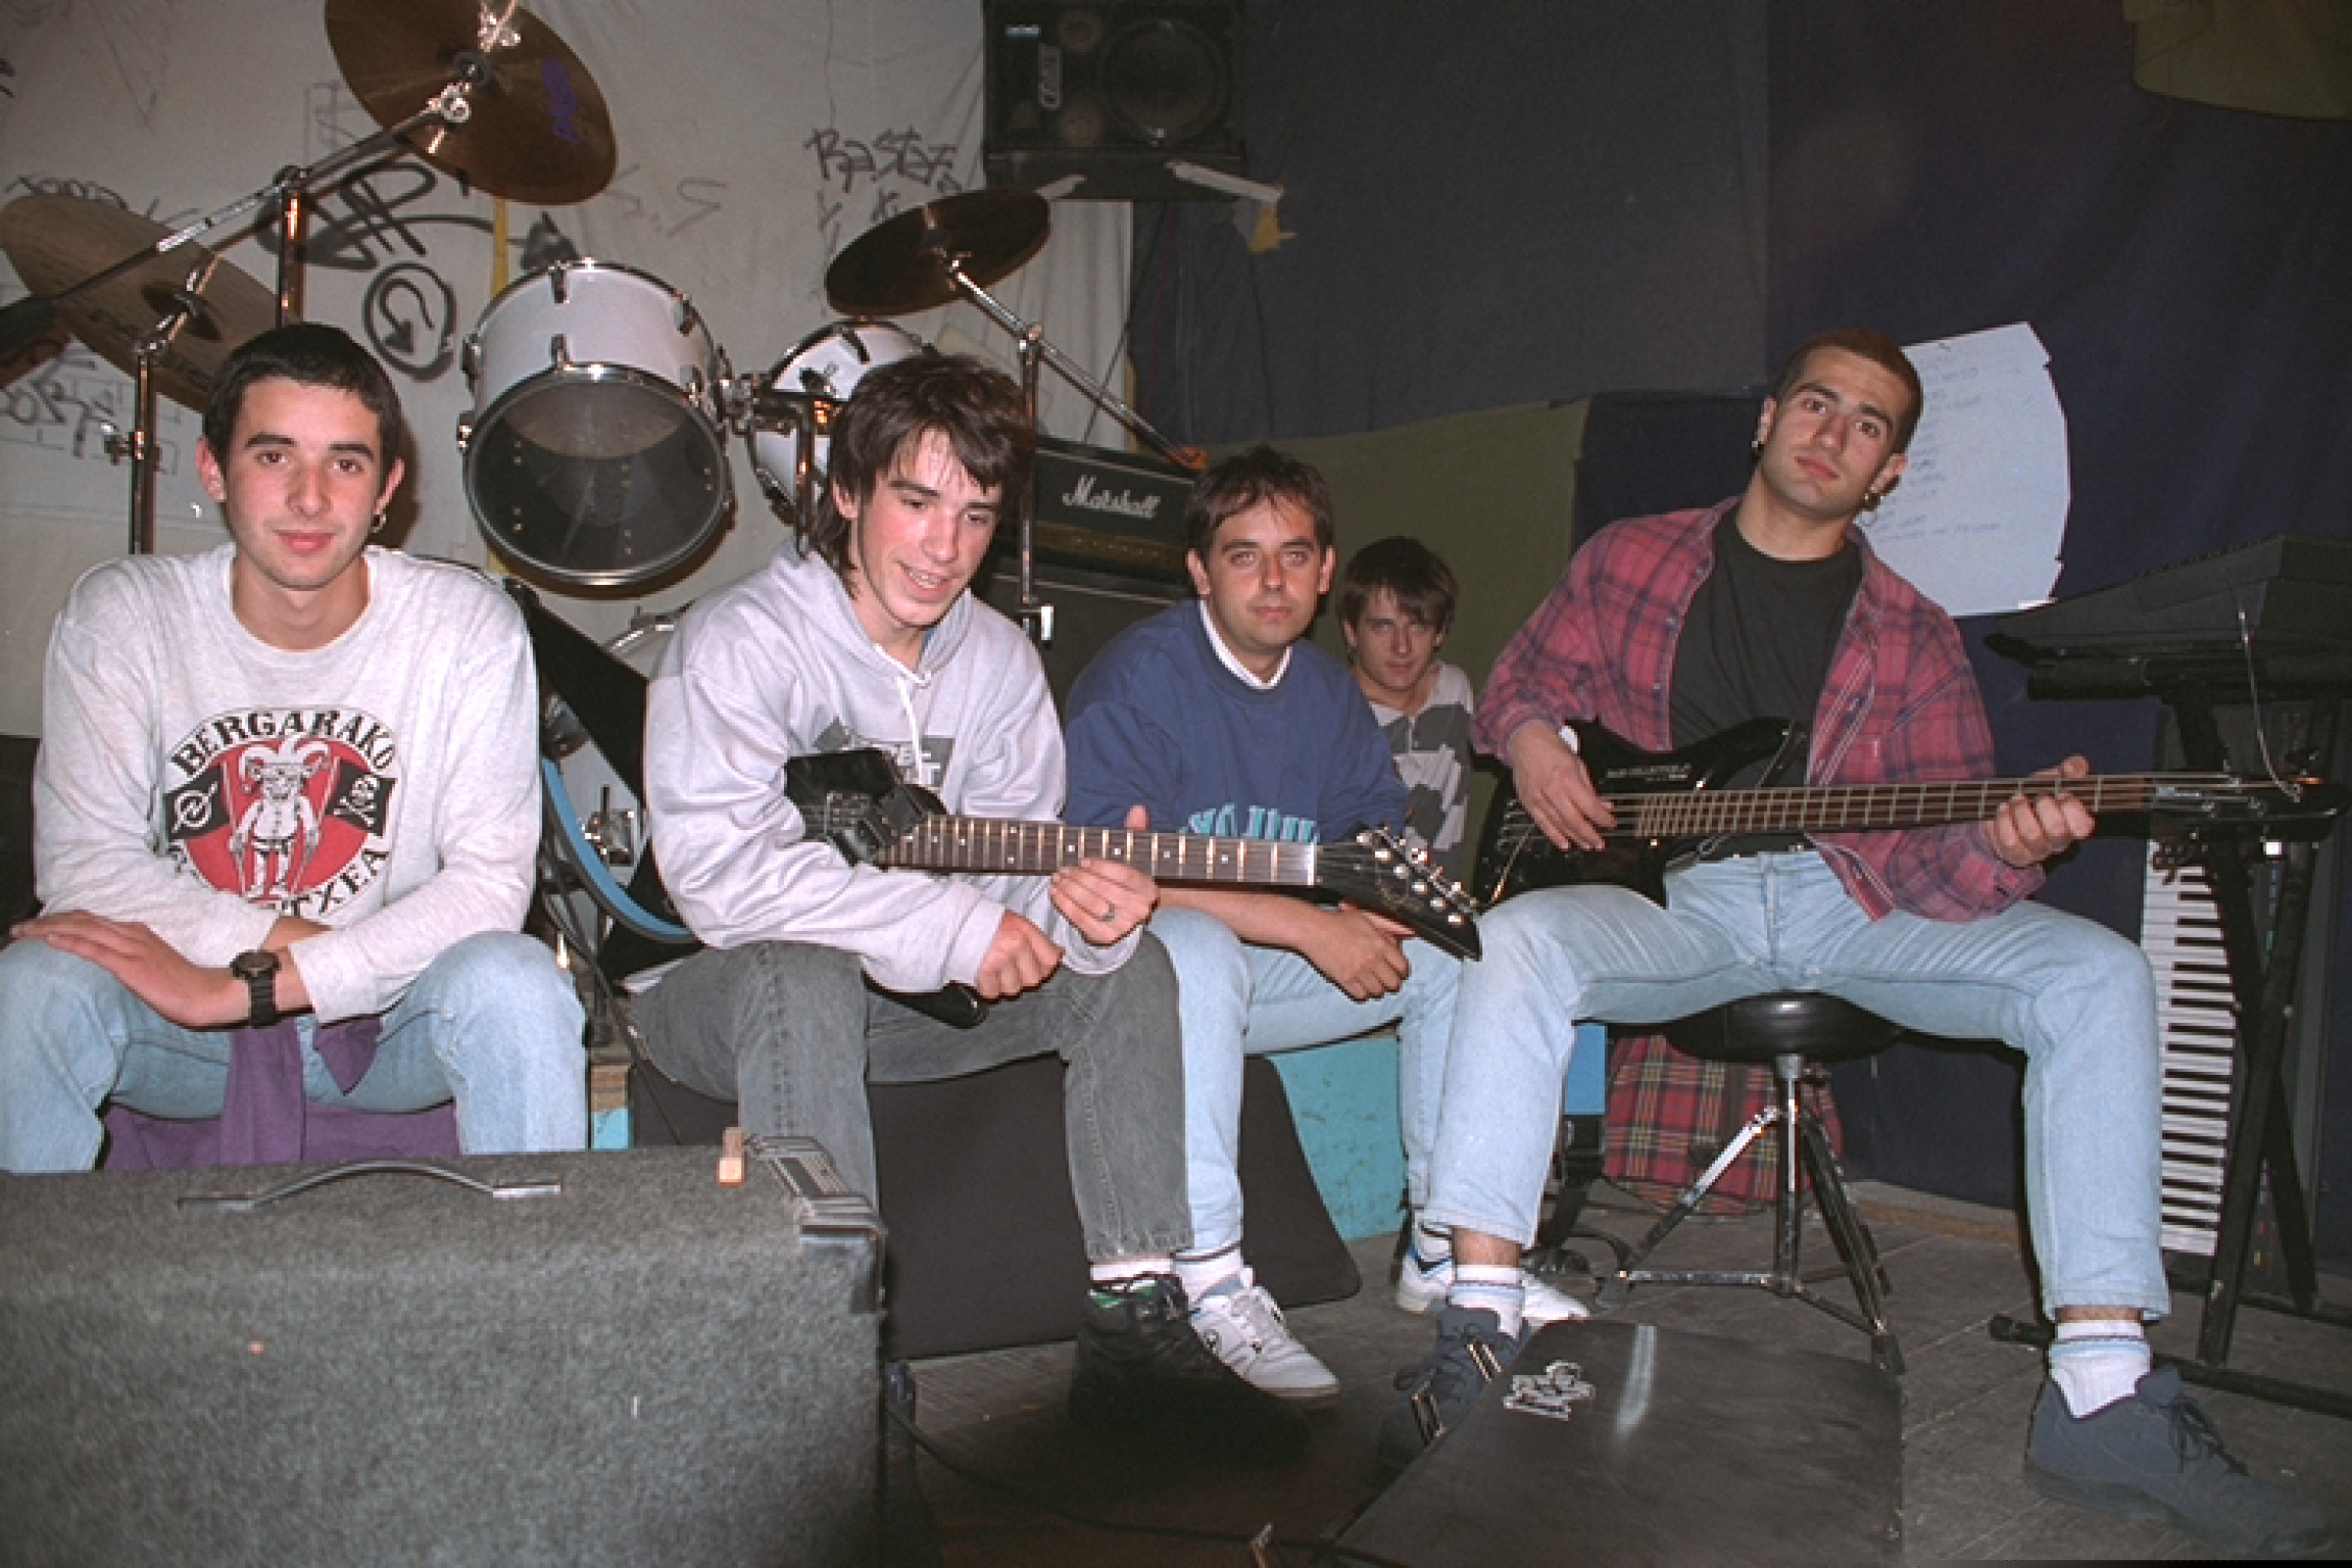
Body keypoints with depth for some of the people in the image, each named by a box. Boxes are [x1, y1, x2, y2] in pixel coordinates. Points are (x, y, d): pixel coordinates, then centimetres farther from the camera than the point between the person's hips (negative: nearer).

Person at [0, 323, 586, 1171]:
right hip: (184, 1039, 2)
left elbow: (490, 880, -18)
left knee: (514, 982, -31)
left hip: (390, 1017, -1)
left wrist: (248, 985, -24)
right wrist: (283, 936, -23)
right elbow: (83, 864, -10)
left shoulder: (467, 624, -12)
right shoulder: (120, 615, -7)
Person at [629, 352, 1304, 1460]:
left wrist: (1078, 907, -28)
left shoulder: (998, 658, 1)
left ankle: (1132, 1324, -8)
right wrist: (952, 928, -30)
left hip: (898, 992, 6)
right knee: (805, 972, -39)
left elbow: (1014, 869, -2)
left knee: (1125, 964, -9)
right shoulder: (740, 641, -19)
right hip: (716, 992, -6)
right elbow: (720, 872, -30)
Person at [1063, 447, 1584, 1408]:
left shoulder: (1327, 691, 7)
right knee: (1200, 950, -38)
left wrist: (1382, 910, -14)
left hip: (1270, 967, 7)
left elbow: (1381, 836, 12)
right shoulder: (1142, 676, -16)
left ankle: (1448, 1247, 4)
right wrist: (1312, 927, -26)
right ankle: (1210, 1282, -32)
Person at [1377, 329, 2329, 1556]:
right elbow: (1519, 682, 18)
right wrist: (1530, 739, -6)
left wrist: (2004, 844, -24)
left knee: (2097, 975, -20)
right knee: (1519, 943, -34)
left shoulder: (1911, 637, 9)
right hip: (1670, 892, -1)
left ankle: (2103, 1402, -19)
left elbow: (1939, 865, 0)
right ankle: (1479, 1330, -31)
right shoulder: (1630, 561, 10)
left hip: (1852, 899, 2)